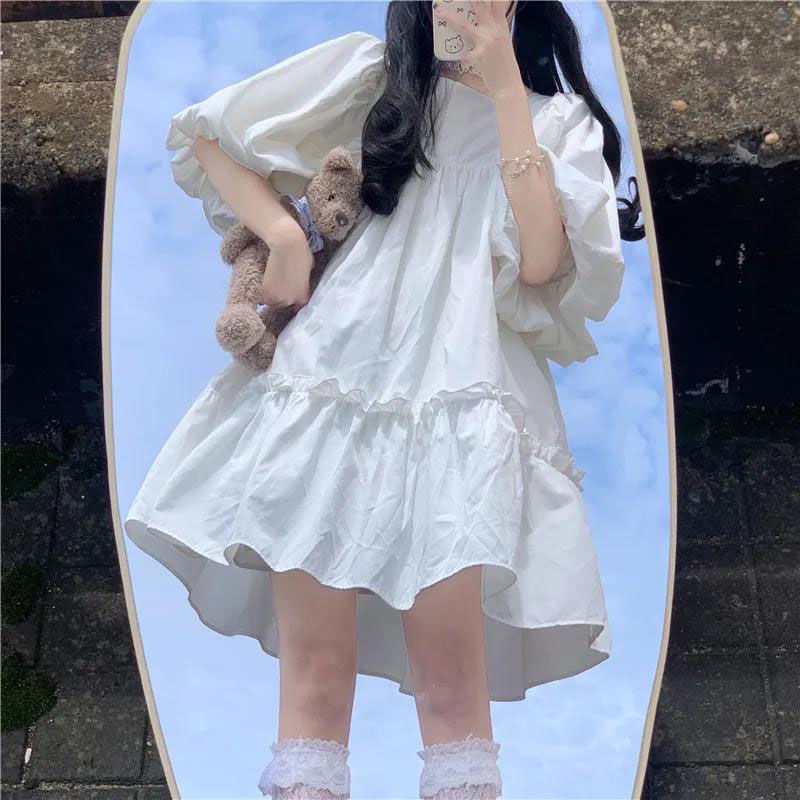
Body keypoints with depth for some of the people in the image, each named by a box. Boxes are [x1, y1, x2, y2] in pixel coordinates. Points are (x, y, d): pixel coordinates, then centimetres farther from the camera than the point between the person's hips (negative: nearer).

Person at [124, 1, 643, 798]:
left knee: (454, 684, -9)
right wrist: (282, 235, 2)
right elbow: (209, 133, 18)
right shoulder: (372, 73, 20)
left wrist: (505, 90, -1)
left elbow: (540, 260, -2)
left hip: (462, 405, -1)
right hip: (332, 379, 1)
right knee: (315, 669, -3)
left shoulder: (557, 117, 17)